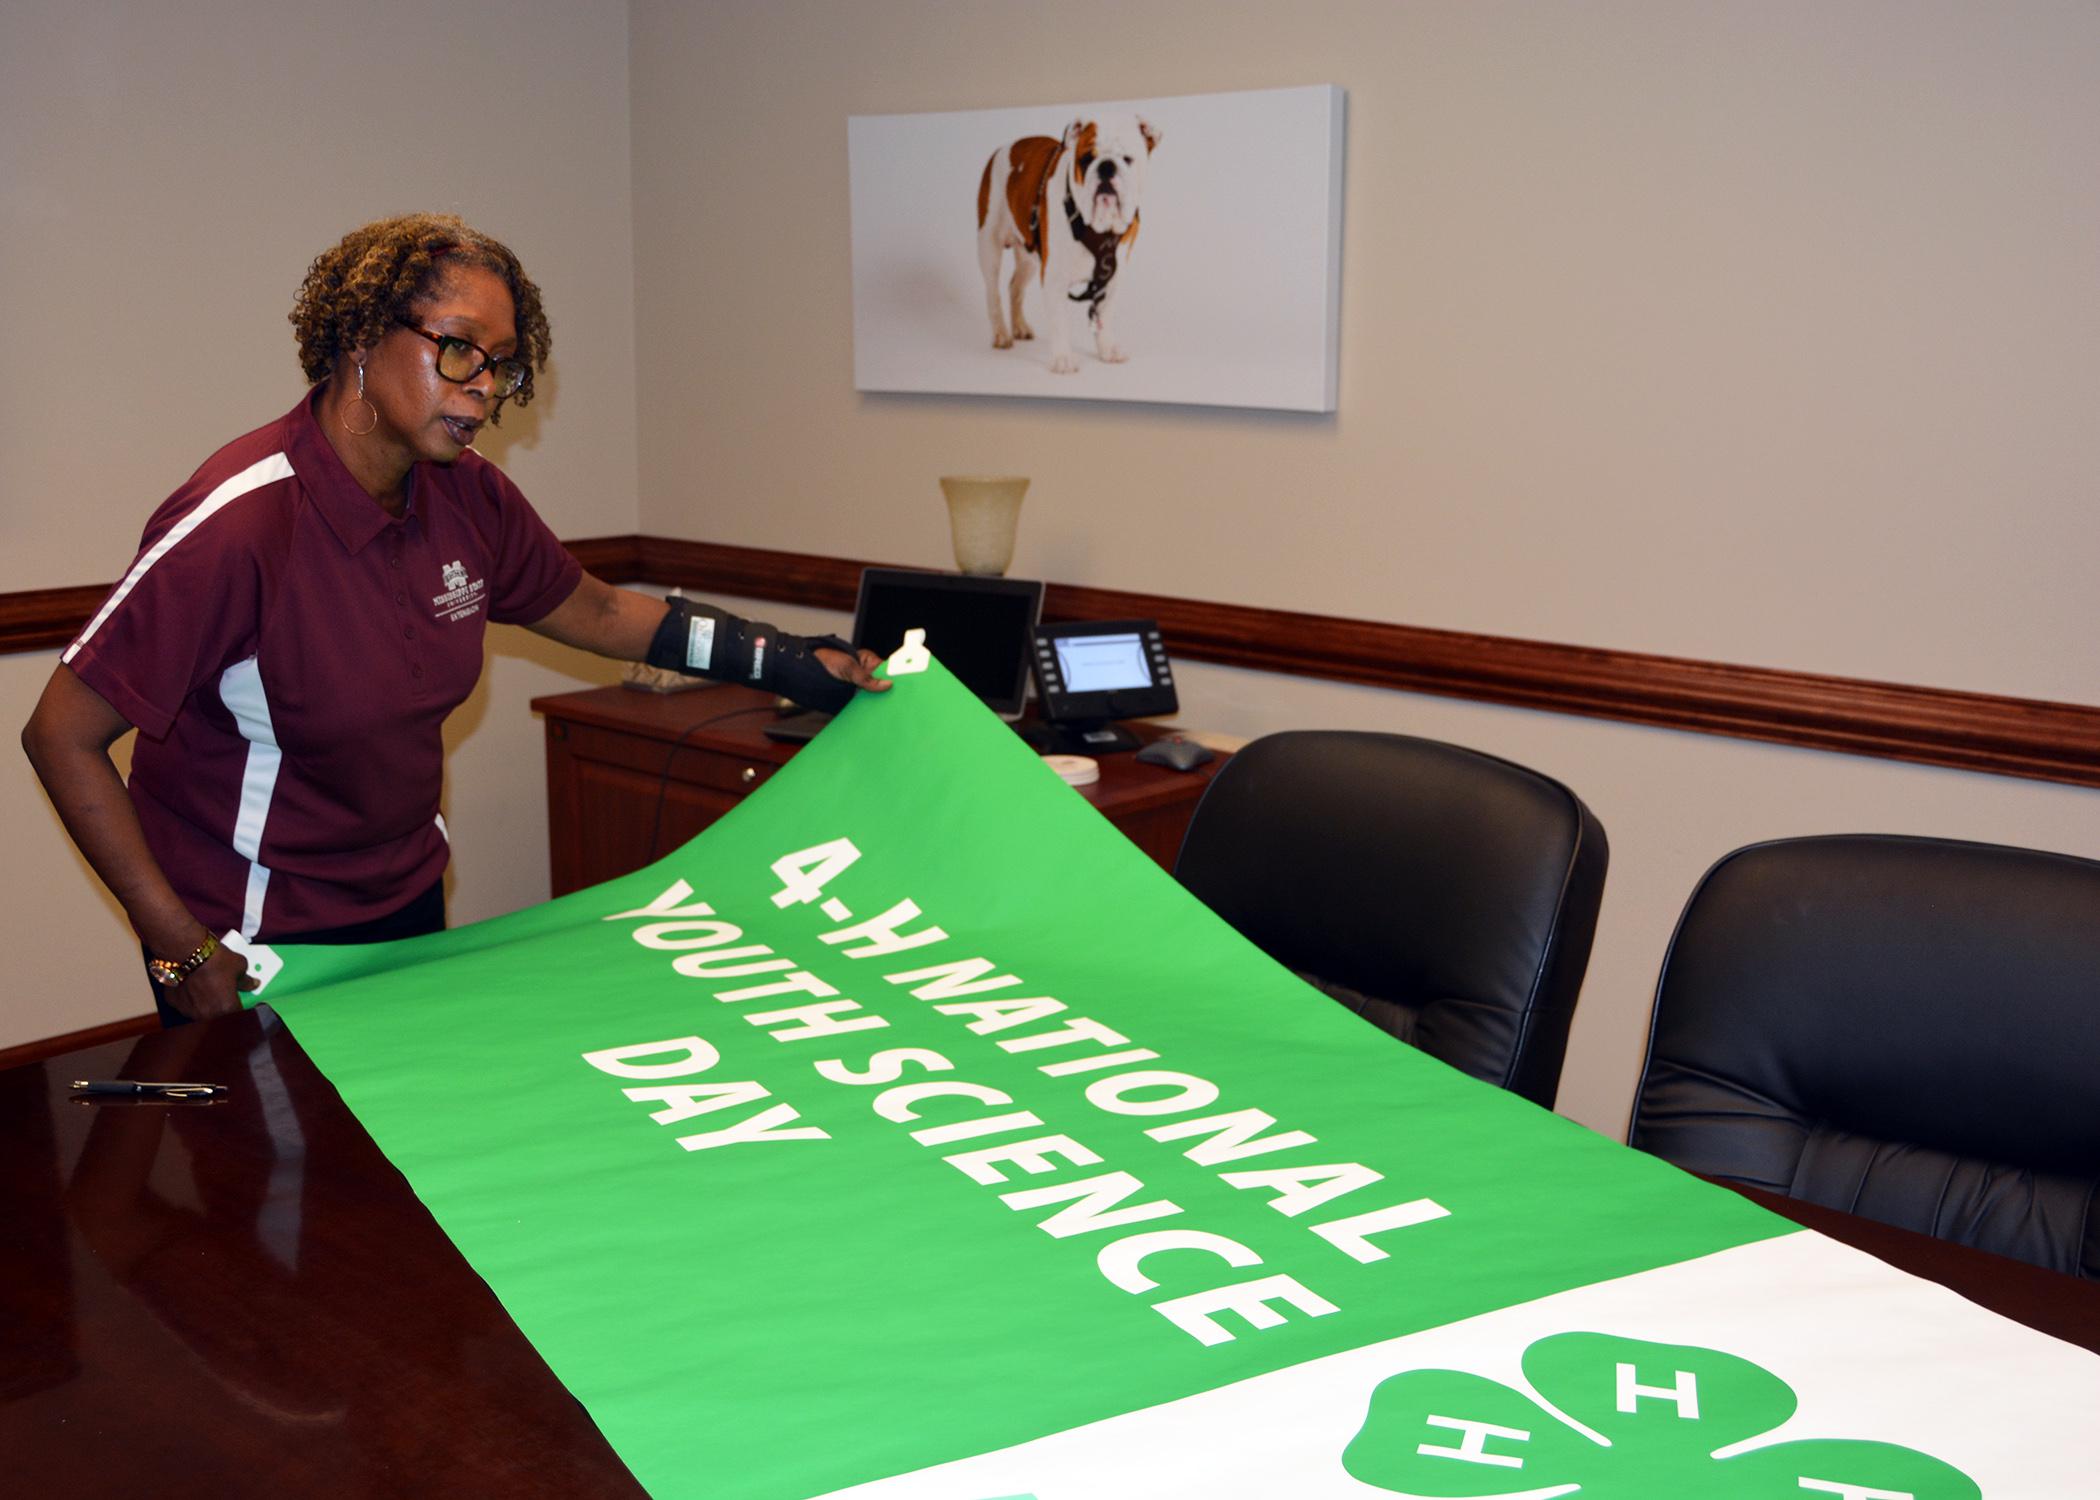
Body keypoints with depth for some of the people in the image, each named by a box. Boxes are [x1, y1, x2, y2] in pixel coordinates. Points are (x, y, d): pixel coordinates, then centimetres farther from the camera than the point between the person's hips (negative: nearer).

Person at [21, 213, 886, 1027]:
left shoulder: (467, 497, -5)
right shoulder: (240, 523, -26)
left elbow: (591, 611, 13)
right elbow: (61, 736, -22)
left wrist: (791, 664, 9)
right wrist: (181, 950, -21)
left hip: (406, 902, 7)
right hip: (254, 941, -7)